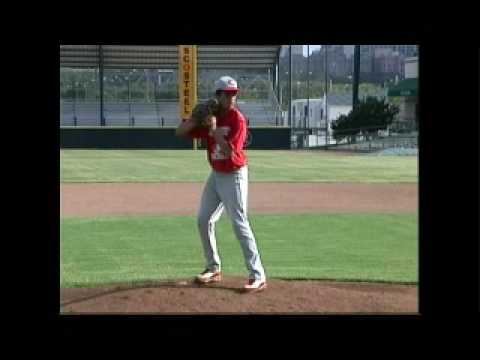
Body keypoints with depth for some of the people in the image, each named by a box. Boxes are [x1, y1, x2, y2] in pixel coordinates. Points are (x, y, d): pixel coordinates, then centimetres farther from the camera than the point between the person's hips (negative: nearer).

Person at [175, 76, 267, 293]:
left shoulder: (238, 119, -17)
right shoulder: (209, 117, 2)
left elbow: (230, 151, -27)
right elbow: (179, 132, 0)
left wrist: (214, 129, -26)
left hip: (234, 176, -7)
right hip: (215, 175, 7)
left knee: (240, 224, -14)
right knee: (203, 220, 11)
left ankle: (258, 277, -12)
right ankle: (214, 269, 26)